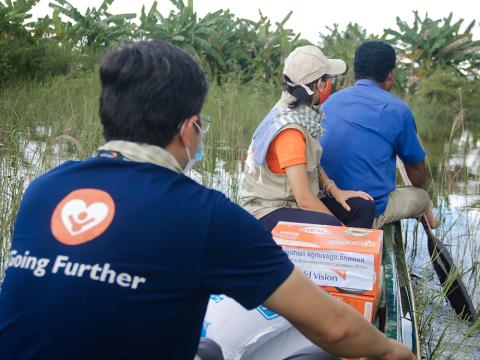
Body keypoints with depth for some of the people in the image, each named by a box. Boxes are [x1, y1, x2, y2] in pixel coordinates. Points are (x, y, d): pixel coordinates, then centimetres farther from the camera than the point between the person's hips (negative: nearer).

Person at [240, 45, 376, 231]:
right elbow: (304, 199, -25)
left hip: (295, 197, 9)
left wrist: (335, 190, -2)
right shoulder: (289, 129, -25)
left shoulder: (301, 111, -1)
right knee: (327, 225, -33)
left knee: (364, 207, -3)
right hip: (268, 211, -9)